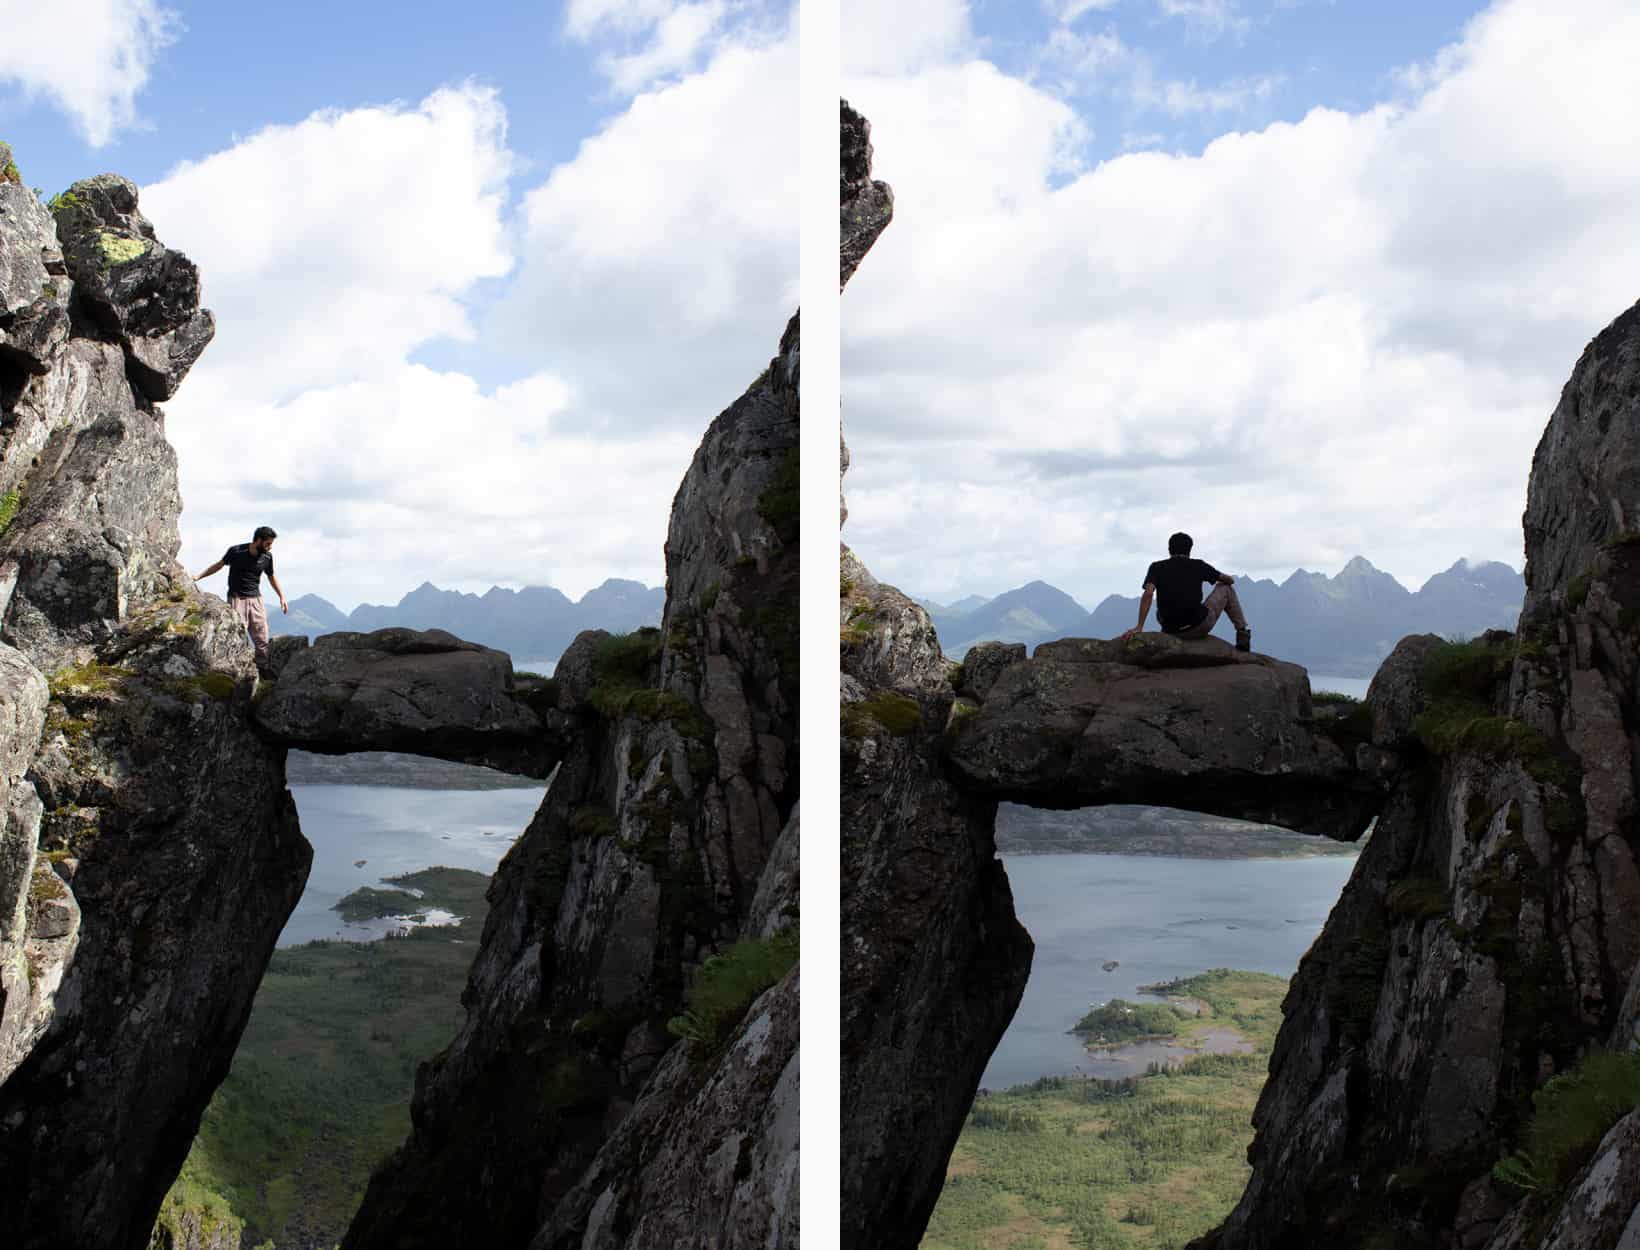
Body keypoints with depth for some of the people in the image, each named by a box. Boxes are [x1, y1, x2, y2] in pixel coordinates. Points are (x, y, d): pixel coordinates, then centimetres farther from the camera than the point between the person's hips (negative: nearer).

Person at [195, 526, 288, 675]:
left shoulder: (267, 557, 1)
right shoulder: (236, 551, -10)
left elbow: (271, 577, 17)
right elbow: (219, 564, 5)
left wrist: (282, 597, 16)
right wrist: (198, 577, 2)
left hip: (255, 599, 4)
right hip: (236, 599, -4)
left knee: (262, 638, 2)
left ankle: (263, 668, 12)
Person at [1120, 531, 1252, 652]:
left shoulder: (1157, 567, 1)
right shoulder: (1198, 565, 3)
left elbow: (1148, 594, -17)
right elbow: (1230, 580, 16)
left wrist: (1139, 627, -20)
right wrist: (1225, 580, 41)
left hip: (1172, 631, 2)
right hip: (1200, 626, -2)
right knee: (1225, 588, 22)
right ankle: (1242, 634, 22)